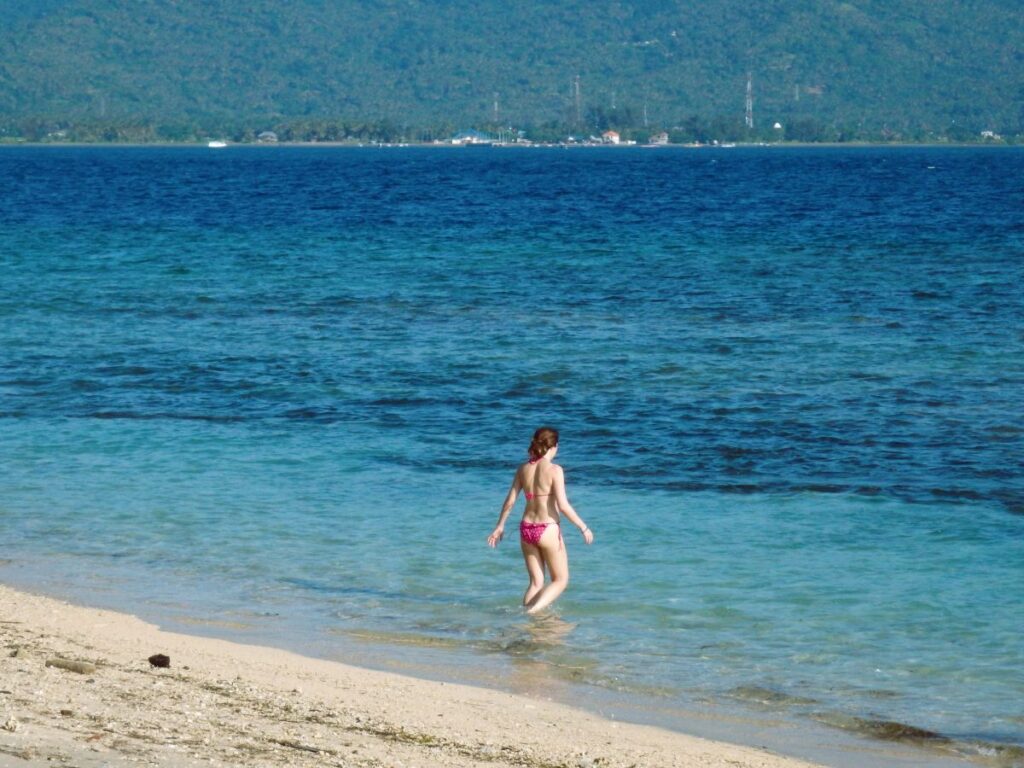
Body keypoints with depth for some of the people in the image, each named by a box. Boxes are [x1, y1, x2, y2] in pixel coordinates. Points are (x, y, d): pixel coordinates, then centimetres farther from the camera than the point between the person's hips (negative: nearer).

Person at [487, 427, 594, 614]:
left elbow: (510, 501, 8)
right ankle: (533, 611, -12)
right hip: (548, 529, -5)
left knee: (536, 582, 15)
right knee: (561, 580, 8)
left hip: (526, 529, 5)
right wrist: (583, 527, -6)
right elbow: (563, 505, -16)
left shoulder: (523, 469, 4)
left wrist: (500, 526, 20)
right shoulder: (554, 470, -13)